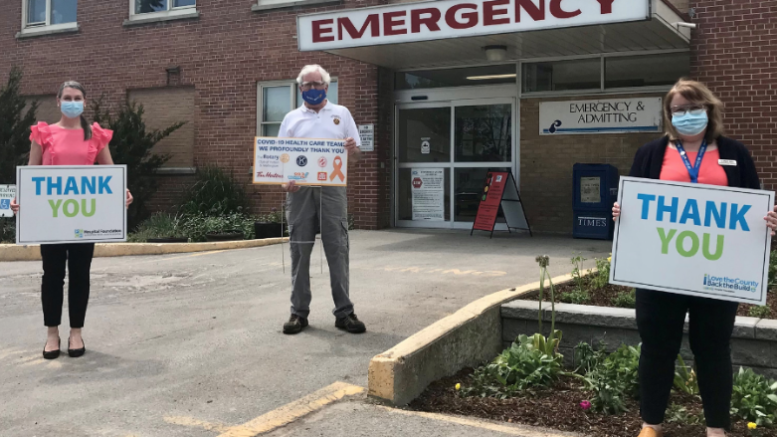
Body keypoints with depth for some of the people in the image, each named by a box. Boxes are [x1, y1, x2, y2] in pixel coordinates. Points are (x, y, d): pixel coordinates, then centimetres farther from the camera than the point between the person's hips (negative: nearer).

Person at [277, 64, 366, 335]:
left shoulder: (341, 114, 14)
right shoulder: (291, 119, 15)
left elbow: (354, 158, 11)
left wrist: (352, 149, -12)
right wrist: (284, 180, -9)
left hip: (332, 188, -1)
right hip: (299, 189, 1)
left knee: (337, 250, -2)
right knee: (300, 250, 2)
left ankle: (344, 312, 2)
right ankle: (299, 312, 9)